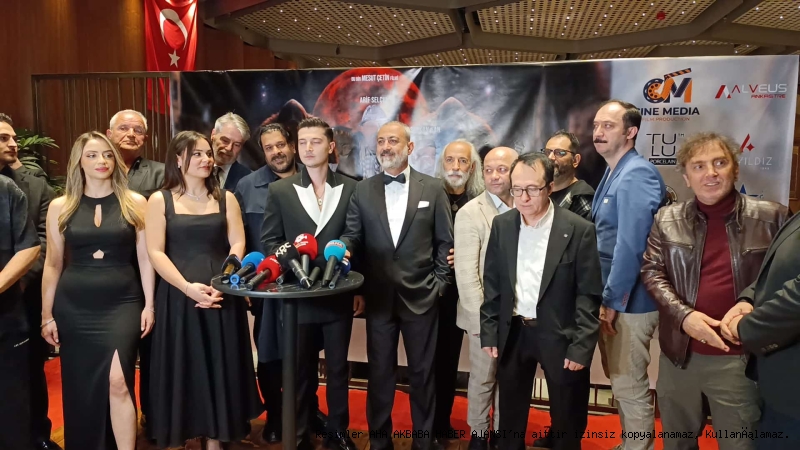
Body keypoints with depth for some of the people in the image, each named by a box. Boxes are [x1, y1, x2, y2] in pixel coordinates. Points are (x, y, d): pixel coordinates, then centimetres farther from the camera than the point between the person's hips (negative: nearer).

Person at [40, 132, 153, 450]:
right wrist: (47, 315, 6)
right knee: (81, 389, 10)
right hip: (74, 306, 2)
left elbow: (145, 258, 2)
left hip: (122, 303, -2)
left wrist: (149, 305, -2)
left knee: (117, 381, -14)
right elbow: (53, 264, 7)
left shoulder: (135, 203, 1)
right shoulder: (60, 206, 4)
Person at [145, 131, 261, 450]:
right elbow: (155, 252, -5)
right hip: (178, 296, -2)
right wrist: (188, 286, -17)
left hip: (221, 297, 2)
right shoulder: (160, 200, 3)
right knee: (181, 369, 5)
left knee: (219, 369, 8)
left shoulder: (225, 198, 8)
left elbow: (237, 246, 1)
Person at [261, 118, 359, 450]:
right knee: (300, 370, 12)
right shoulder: (280, 190, 1)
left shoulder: (350, 188, 2)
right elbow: (268, 241, 2)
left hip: (339, 295, 1)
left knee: (338, 368, 13)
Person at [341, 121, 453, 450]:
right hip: (379, 297, 1)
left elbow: (445, 242, 2)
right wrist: (343, 247, -19)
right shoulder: (363, 190, 4)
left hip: (421, 296, -1)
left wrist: (439, 284, -3)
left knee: (422, 372, 11)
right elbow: (353, 236, 2)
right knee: (379, 372, 12)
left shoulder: (433, 188, 0)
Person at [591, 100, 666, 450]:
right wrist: (606, 298, 12)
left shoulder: (636, 175, -18)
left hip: (628, 302, -10)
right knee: (620, 382, 21)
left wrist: (613, 301, -19)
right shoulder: (614, 174, 13)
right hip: (611, 297, 10)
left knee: (630, 387, 4)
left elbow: (631, 245, -25)